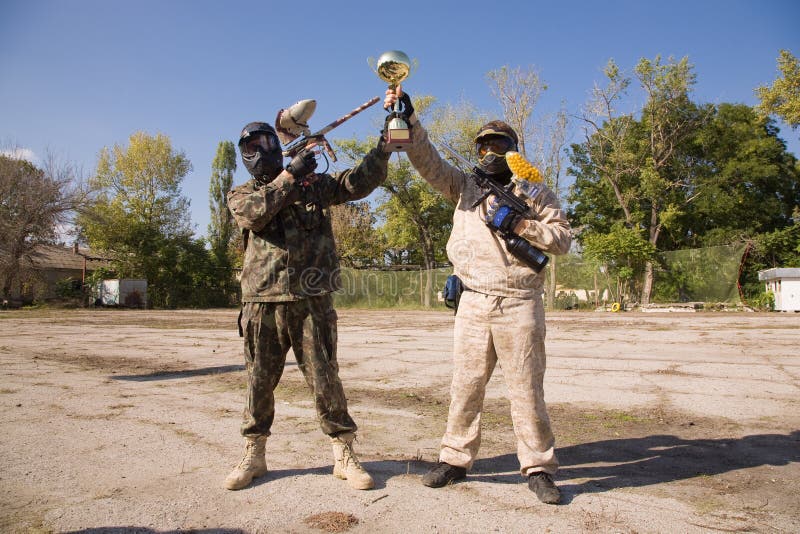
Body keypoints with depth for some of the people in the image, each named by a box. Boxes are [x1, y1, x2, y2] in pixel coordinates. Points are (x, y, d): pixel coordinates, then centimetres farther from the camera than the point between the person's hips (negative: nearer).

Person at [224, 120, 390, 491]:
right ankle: (253, 456, 27)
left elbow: (359, 182, 0)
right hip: (262, 304, 2)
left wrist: (383, 146, -12)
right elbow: (254, 212, -10)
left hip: (312, 302, -1)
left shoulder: (314, 184, 12)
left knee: (325, 380, 2)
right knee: (259, 381, 11)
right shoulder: (240, 195, 13)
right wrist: (289, 175, -13)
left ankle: (344, 456, 14)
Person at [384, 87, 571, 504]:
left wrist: (518, 224, -10)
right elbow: (428, 160, 5)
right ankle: (455, 459, 21)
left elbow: (562, 238, 3)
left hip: (519, 306, -2)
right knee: (464, 387, 8)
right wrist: (407, 119, -7)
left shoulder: (535, 194, 10)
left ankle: (538, 468, 16)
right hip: (472, 305, 2)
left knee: (527, 390, 3)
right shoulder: (465, 187, 15)